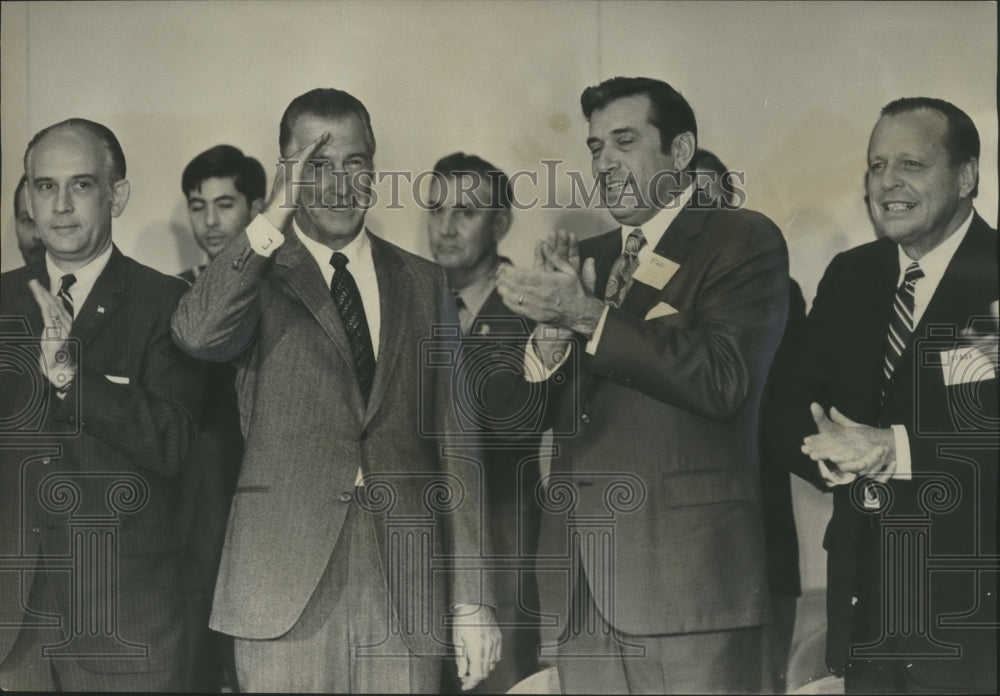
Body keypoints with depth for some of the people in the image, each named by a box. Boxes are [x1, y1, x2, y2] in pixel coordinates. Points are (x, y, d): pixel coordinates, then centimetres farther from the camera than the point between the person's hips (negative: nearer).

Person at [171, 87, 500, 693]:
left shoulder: (424, 284, 11)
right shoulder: (258, 278, 4)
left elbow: (454, 444, 9)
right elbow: (197, 335, -19)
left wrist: (473, 600, 5)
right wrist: (273, 218, -18)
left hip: (404, 584, 2)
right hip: (283, 591, -2)